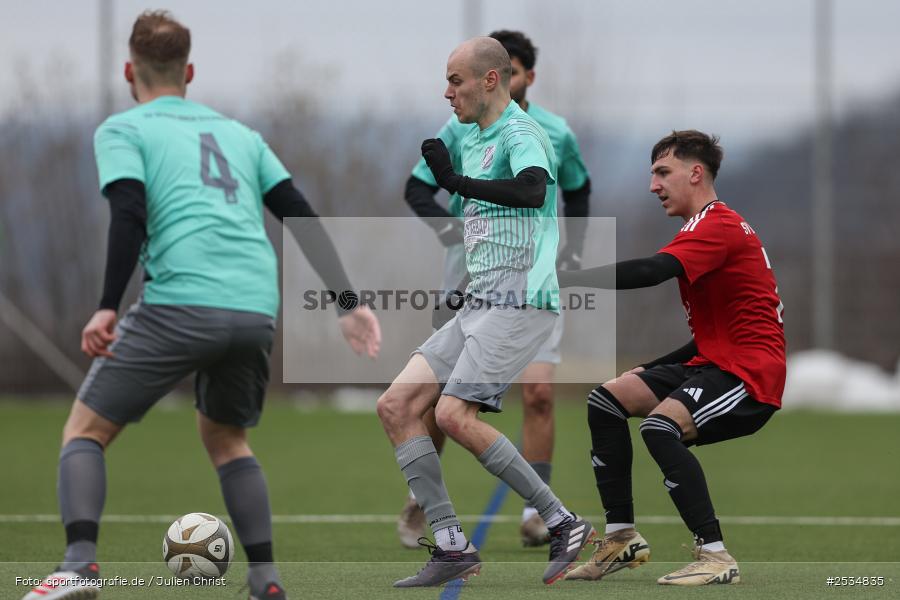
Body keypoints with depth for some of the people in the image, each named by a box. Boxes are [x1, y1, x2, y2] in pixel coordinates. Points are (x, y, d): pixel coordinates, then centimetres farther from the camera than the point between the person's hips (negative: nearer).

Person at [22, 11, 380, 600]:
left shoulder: (122, 130, 11)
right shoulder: (238, 133, 25)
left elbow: (129, 215, -7)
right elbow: (302, 216, 18)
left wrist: (108, 307, -13)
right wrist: (347, 301, 17)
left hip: (179, 303, -5)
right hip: (258, 309, 5)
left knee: (86, 429, 8)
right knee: (225, 435, 29)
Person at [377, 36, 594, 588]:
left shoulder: (521, 133, -12)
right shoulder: (473, 140, 18)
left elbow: (532, 191, -33)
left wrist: (457, 182, -39)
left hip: (520, 303, -10)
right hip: (479, 304, 10)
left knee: (454, 415, -21)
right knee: (396, 406, -1)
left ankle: (564, 523, -11)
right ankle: (452, 546, -3)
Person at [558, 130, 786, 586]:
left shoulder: (719, 226, -13)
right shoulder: (705, 229, 20)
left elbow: (649, 272, -29)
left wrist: (557, 279, -29)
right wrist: (654, 368, 14)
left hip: (750, 373, -11)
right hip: (713, 362, 11)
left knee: (660, 425, -31)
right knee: (606, 401, 6)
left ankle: (715, 557, -25)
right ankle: (622, 538, 9)